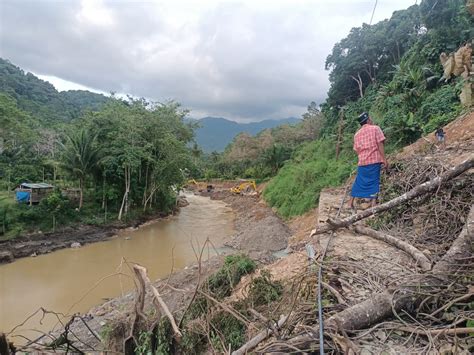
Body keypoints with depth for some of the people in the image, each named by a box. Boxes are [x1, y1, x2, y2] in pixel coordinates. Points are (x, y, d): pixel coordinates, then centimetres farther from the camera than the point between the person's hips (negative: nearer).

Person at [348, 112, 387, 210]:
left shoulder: (357, 134, 12)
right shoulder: (375, 128, -1)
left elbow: (357, 150, 12)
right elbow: (380, 145, -7)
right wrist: (384, 159, -7)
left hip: (362, 162, 4)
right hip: (374, 161, -4)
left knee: (359, 182, 12)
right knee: (374, 182, 1)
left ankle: (351, 203, 15)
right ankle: (373, 204, -1)